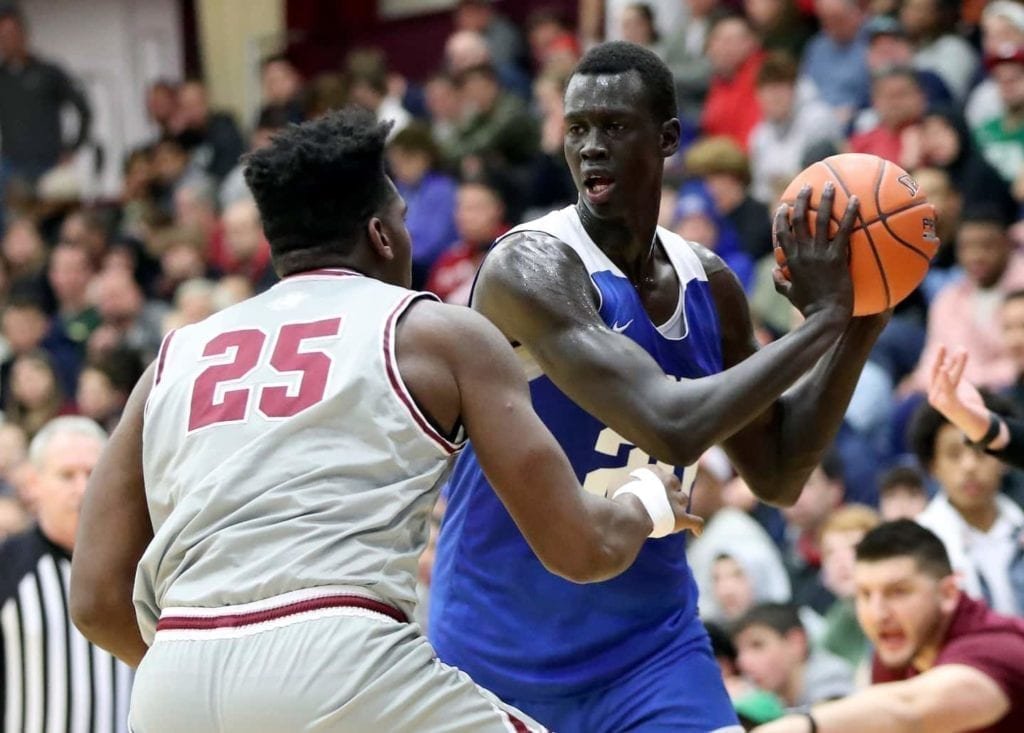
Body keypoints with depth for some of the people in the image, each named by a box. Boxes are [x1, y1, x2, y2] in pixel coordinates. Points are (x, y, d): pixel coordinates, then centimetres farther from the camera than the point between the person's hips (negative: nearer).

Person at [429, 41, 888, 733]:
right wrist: (821, 318, -23)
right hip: (501, 651, -5)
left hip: (651, 645, 5)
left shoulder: (709, 284, 3)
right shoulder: (532, 267, -20)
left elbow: (778, 477, 11)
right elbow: (673, 428, -31)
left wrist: (859, 327, -1)